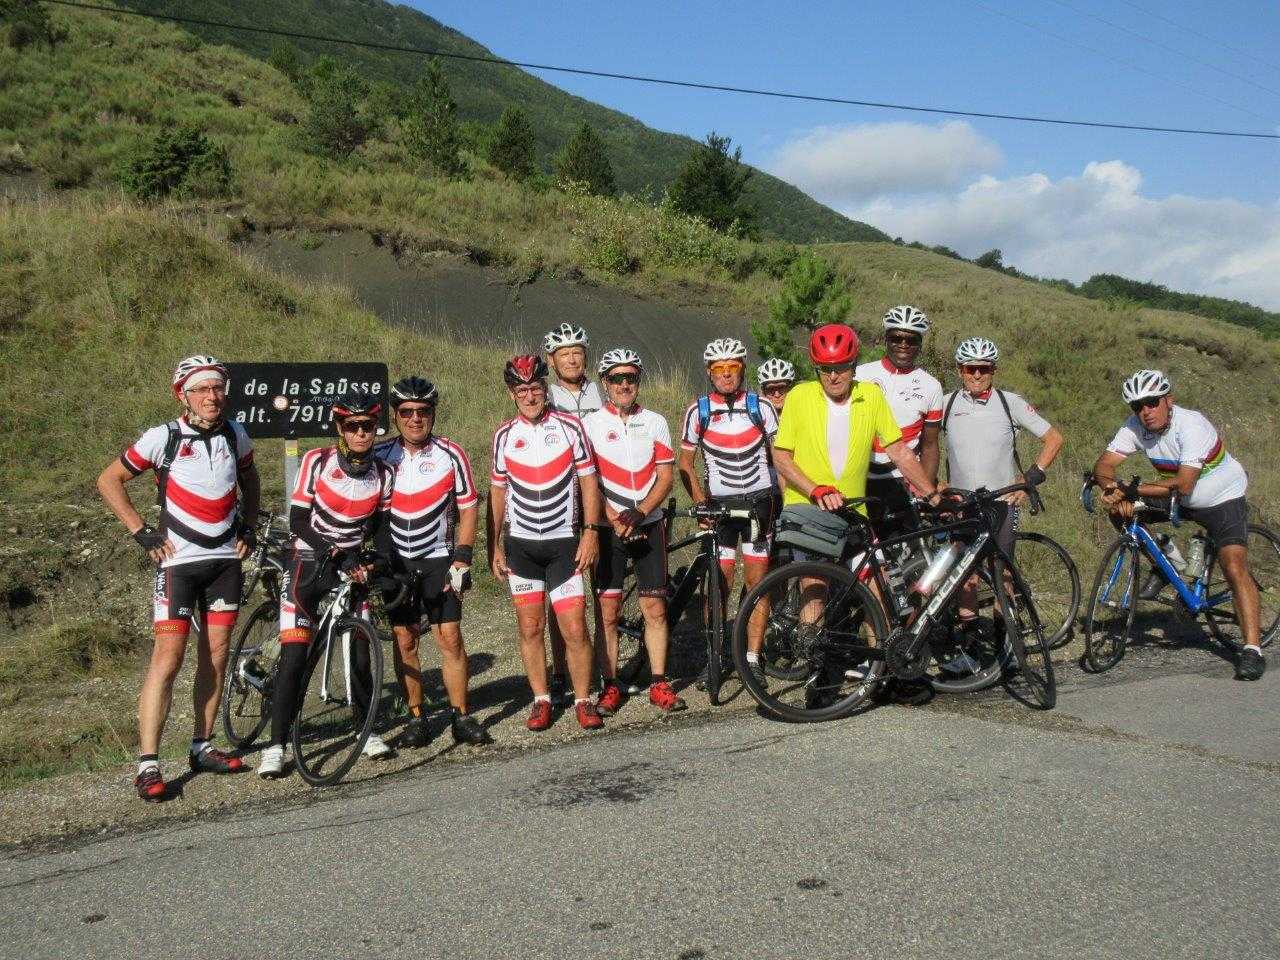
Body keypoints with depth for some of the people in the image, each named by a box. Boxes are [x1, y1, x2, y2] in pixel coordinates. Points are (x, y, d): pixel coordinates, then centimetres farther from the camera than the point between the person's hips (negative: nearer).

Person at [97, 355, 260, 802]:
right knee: (168, 655, -10)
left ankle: (201, 748, 19)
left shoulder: (235, 435, 2)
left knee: (215, 654, 7)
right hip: (179, 561, -4)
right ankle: (148, 764, -6)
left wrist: (249, 527, 11)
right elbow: (109, 480, -1)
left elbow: (249, 478, 22)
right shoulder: (163, 438, -10)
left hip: (225, 559, 4)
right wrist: (142, 532, -7)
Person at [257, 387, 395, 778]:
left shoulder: (383, 474, -4)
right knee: (294, 657, -9)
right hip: (308, 564, -2)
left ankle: (368, 731, 21)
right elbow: (298, 520, -12)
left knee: (360, 656, 0)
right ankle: (276, 745, 1)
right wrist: (333, 553, -24)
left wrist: (367, 563, -9)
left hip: (350, 568, 3)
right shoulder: (316, 461, -12)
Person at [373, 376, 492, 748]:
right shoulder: (380, 456, -3)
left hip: (438, 559, -1)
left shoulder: (451, 455, -5)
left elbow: (468, 508, -1)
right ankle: (416, 718, 13)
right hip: (394, 560, 1)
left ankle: (461, 717, 5)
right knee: (404, 639, 3)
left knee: (450, 638, -5)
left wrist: (462, 559, -8)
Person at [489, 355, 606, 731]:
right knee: (530, 626, 6)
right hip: (520, 544, 2)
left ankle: (583, 701, 11)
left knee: (575, 629, -5)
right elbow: (498, 490, 9)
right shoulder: (504, 435, 3)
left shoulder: (569, 426, -3)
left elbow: (588, 480, 0)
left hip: (564, 542, -2)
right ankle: (541, 700, 19)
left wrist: (591, 532, -8)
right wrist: (494, 545, 7)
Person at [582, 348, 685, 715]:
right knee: (608, 611, 0)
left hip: (648, 524, 2)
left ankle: (659, 684, 11)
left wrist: (638, 512, -12)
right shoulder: (590, 424, 0)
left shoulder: (655, 422, 7)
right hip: (607, 529, -2)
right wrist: (615, 520, -14)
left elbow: (666, 475, 2)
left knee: (655, 607, 2)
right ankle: (610, 686, 10)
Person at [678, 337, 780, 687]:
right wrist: (700, 501, -8)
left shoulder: (761, 407, -2)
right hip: (719, 503, 0)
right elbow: (686, 462, 4)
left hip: (760, 500, 0)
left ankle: (752, 658, 6)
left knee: (757, 579, -1)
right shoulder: (697, 411, -2)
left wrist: (784, 500, -5)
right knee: (720, 582, -3)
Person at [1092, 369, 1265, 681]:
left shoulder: (1192, 426, -30)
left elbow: (1183, 484, -36)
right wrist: (1113, 487, -40)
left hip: (1223, 500, -6)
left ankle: (1252, 650, -18)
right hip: (1181, 503, 6)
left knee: (1234, 565, -21)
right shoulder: (1135, 427, -13)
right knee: (1121, 511, -8)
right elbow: (1104, 464, -18)